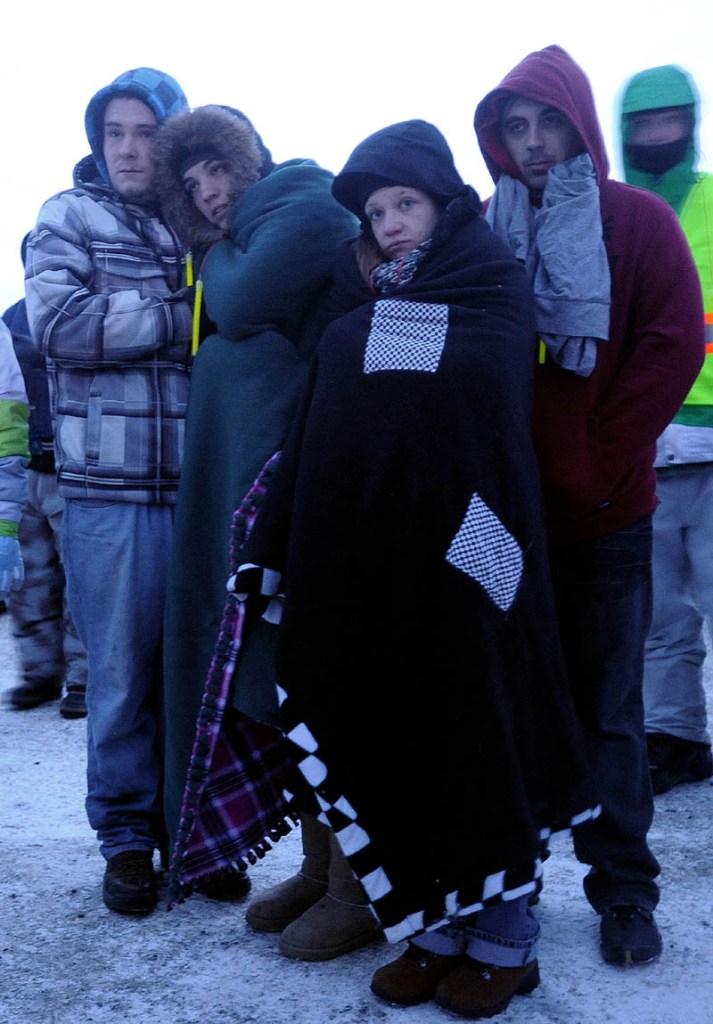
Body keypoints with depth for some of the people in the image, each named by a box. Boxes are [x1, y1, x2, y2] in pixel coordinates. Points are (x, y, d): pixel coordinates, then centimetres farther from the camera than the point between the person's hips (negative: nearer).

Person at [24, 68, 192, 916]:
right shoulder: (68, 220, 5)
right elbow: (59, 323, -11)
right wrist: (182, 313, -11)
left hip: (204, 487, 2)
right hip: (110, 489, -2)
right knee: (122, 672, 4)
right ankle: (127, 836, 20)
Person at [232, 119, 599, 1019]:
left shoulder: (494, 288, 3)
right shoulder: (353, 305, 12)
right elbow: (308, 434, 9)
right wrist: (271, 549, 5)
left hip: (459, 550, -4)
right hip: (360, 556, 4)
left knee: (476, 733, 4)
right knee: (395, 738, 8)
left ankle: (502, 940, 19)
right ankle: (435, 929, 23)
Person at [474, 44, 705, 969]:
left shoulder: (638, 221, 2)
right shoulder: (482, 231, 7)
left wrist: (603, 460, -8)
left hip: (604, 509, -2)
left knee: (607, 702, 3)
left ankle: (624, 889, 14)